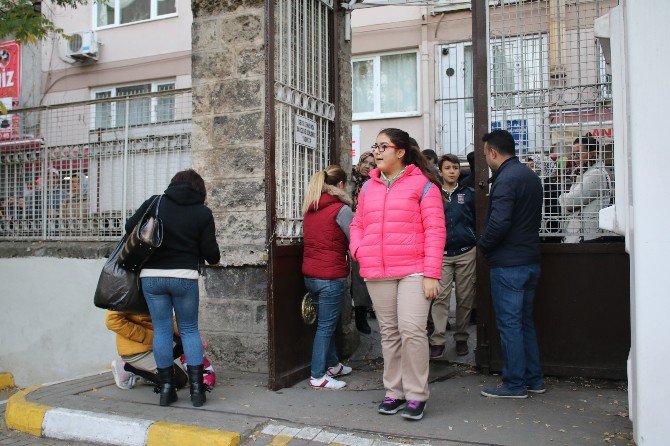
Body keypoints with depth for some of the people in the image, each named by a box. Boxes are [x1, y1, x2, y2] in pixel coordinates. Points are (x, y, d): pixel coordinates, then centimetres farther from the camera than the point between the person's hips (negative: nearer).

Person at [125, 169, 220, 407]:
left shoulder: (154, 202, 4)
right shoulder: (203, 213, 1)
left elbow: (130, 227, 1)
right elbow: (210, 252, -2)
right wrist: (214, 259, 21)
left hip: (151, 275, 1)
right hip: (185, 276, -1)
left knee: (161, 330, 10)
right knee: (189, 329, 11)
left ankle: (166, 388, 15)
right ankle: (196, 389, 8)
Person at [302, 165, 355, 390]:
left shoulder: (309, 209, 9)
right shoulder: (341, 209, -13)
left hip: (310, 275, 8)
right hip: (331, 276, -7)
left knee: (326, 322, 21)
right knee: (326, 326, 2)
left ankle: (333, 365, 34)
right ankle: (318, 377, 8)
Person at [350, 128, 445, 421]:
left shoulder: (422, 184, -2)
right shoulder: (368, 187, 14)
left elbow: (435, 231, -6)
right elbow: (358, 224, 22)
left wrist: (431, 274, -12)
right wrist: (359, 251, 2)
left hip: (413, 272, -5)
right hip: (376, 273, 5)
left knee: (412, 330, -11)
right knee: (389, 333, 11)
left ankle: (416, 395, 5)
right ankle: (394, 391, 24)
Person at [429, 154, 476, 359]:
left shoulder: (468, 194, 9)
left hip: (466, 252, 1)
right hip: (442, 253, -1)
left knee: (465, 298, 6)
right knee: (441, 297, -8)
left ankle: (461, 338, 19)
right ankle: (438, 341, -5)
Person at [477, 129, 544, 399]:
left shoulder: (506, 179, -16)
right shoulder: (530, 176, 15)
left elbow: (499, 223, -25)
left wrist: (483, 246, -8)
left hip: (508, 264, -9)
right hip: (530, 261, 10)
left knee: (509, 323, -1)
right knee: (525, 321, 17)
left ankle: (514, 384, 8)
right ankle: (533, 379, 24)